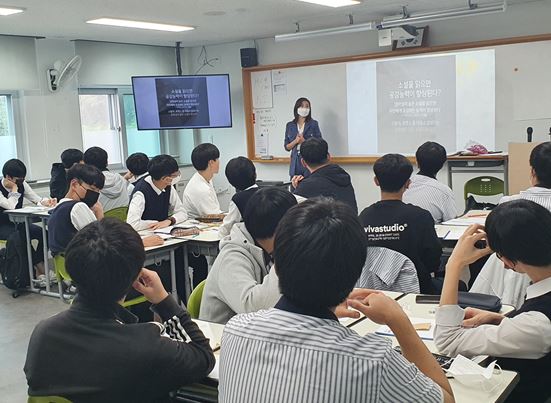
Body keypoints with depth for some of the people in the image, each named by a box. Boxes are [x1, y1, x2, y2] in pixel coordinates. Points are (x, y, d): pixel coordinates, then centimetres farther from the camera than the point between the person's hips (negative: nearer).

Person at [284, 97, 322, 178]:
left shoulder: (313, 124, 3)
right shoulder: (290, 125, 10)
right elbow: (287, 147, 10)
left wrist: (304, 141, -13)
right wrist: (295, 141, -9)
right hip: (295, 162, 2)